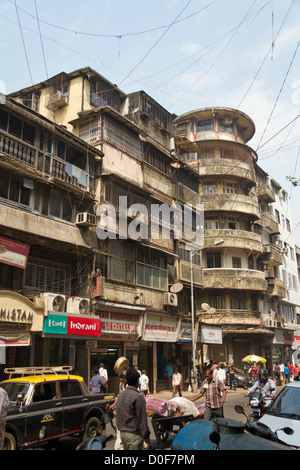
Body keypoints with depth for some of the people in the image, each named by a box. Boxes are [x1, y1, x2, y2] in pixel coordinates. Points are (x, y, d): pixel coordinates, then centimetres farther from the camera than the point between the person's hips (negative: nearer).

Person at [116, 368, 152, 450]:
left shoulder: (121, 395, 8)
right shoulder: (138, 397, -17)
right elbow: (142, 420, -15)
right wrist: (147, 440, -10)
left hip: (122, 433, 8)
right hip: (133, 435, -8)